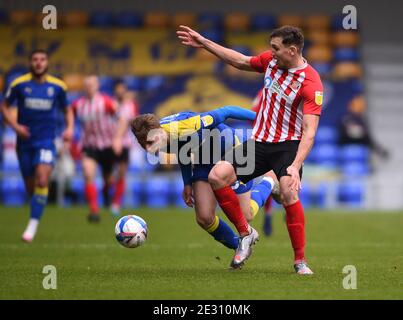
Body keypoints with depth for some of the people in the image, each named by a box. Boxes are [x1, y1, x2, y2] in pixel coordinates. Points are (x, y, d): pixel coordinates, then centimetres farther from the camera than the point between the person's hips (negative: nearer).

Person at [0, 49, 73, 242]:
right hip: (25, 142, 1)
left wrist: (69, 128, -3)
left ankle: (32, 226, -16)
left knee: (42, 181, -20)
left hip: (46, 142, -1)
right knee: (30, 187, 7)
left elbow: (67, 110, 15)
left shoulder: (57, 86, -1)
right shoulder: (19, 84, -4)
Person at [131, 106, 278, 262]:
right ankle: (239, 246, 21)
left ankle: (269, 180, 30)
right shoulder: (152, 134, -18)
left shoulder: (186, 126, -42)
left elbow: (225, 112, -29)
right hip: (203, 161, 6)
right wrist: (187, 183, 12)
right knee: (204, 218, -7)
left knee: (246, 215, 2)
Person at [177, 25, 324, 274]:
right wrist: (204, 43, 21)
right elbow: (241, 61, 21)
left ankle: (300, 261, -15)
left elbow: (309, 131, -25)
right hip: (259, 141, 6)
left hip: (288, 145, -6)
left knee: (289, 192, -30)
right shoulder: (270, 60, 1)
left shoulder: (311, 83, -19)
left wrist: (296, 165, -37)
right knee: (217, 176, -13)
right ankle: (246, 233, 5)